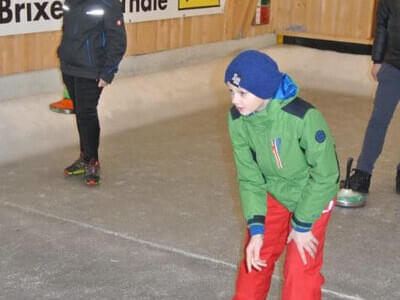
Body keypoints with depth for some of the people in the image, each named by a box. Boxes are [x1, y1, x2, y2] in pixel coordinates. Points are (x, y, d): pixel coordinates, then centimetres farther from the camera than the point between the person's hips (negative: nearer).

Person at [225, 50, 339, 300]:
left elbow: (325, 174, -23)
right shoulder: (237, 119, -20)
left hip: (313, 195, -4)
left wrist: (302, 224, -15)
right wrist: (255, 228, -16)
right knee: (256, 259, 11)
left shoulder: (304, 118, -36)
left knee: (300, 269, -6)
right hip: (272, 194, 4)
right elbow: (249, 177, -9)